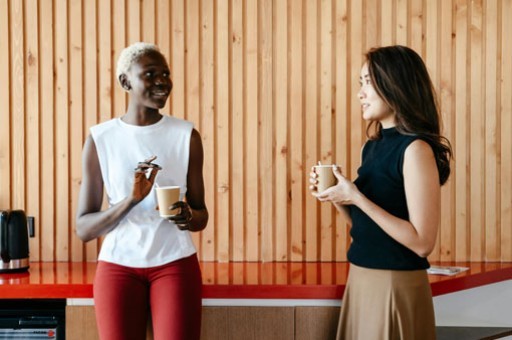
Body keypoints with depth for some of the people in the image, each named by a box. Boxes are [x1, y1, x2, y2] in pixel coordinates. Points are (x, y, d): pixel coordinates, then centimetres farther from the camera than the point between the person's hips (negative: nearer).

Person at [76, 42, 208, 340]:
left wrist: (186, 216, -15)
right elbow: (84, 228, -3)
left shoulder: (186, 135, 1)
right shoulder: (100, 139, -2)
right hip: (119, 265, 0)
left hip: (175, 263, 0)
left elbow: (201, 217, 8)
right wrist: (131, 199, -19)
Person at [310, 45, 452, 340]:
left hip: (396, 285, -8)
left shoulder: (416, 149, -16)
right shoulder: (373, 146, 9)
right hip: (361, 280, 8)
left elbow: (422, 243, -21)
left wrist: (356, 198, -21)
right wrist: (337, 197, -2)